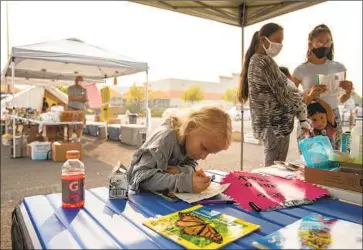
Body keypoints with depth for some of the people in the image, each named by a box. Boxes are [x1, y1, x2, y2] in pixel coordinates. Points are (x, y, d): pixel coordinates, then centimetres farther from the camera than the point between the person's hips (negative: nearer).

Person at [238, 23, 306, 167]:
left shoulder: (254, 59, 13)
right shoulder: (266, 61, -16)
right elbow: (284, 97, -17)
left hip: (265, 123, 10)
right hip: (276, 124, -10)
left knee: (270, 169, 17)